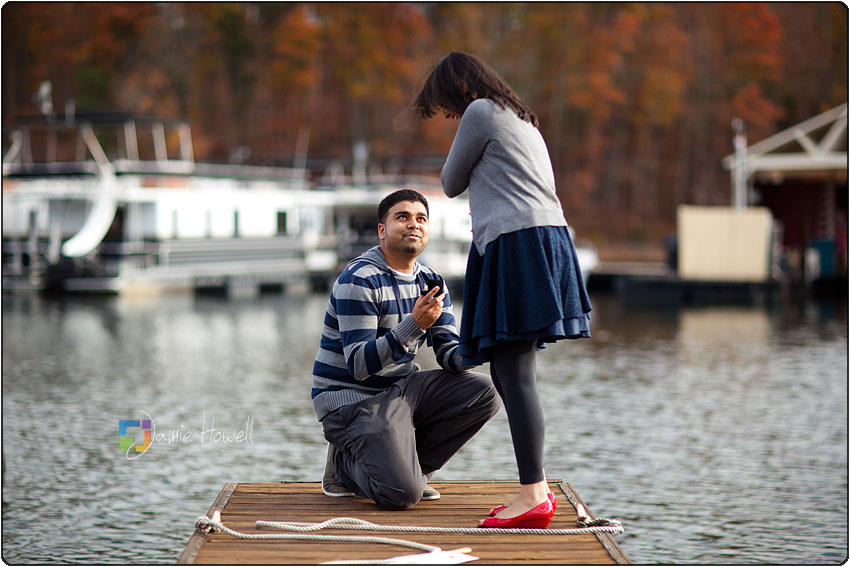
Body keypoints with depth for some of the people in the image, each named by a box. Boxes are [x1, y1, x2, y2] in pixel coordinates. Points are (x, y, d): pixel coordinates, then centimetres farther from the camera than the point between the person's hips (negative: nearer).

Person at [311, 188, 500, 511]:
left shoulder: (430, 282, 7)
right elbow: (360, 365, -25)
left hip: (401, 389, 8)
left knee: (483, 392, -10)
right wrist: (415, 324, -36)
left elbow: (449, 354, 1)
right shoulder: (359, 280, -18)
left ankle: (402, 464, 0)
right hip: (351, 398, -8)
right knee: (401, 495, -25)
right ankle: (345, 464, 8)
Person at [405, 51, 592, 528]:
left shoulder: (480, 112, 0)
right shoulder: (521, 119, 28)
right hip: (546, 236, 10)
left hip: (517, 243, -10)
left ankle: (533, 498, -16)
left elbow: (451, 184, 8)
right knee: (506, 372, 10)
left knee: (515, 376, -13)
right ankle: (538, 488, 11)